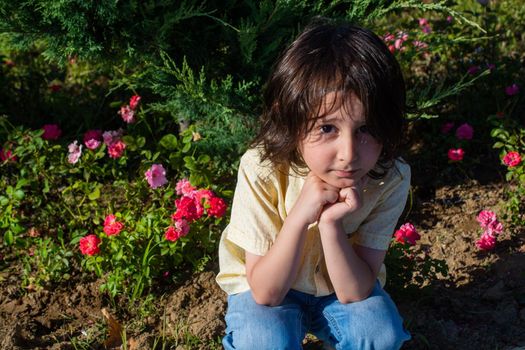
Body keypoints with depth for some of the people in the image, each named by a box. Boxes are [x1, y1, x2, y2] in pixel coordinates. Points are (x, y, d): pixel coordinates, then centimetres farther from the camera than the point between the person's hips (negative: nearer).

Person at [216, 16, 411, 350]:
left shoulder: (391, 179, -24)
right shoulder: (262, 171, -29)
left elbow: (354, 292, -21)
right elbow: (266, 292, -24)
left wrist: (331, 224, -38)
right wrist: (299, 217, -38)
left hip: (344, 286, 2)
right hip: (269, 288, -2)